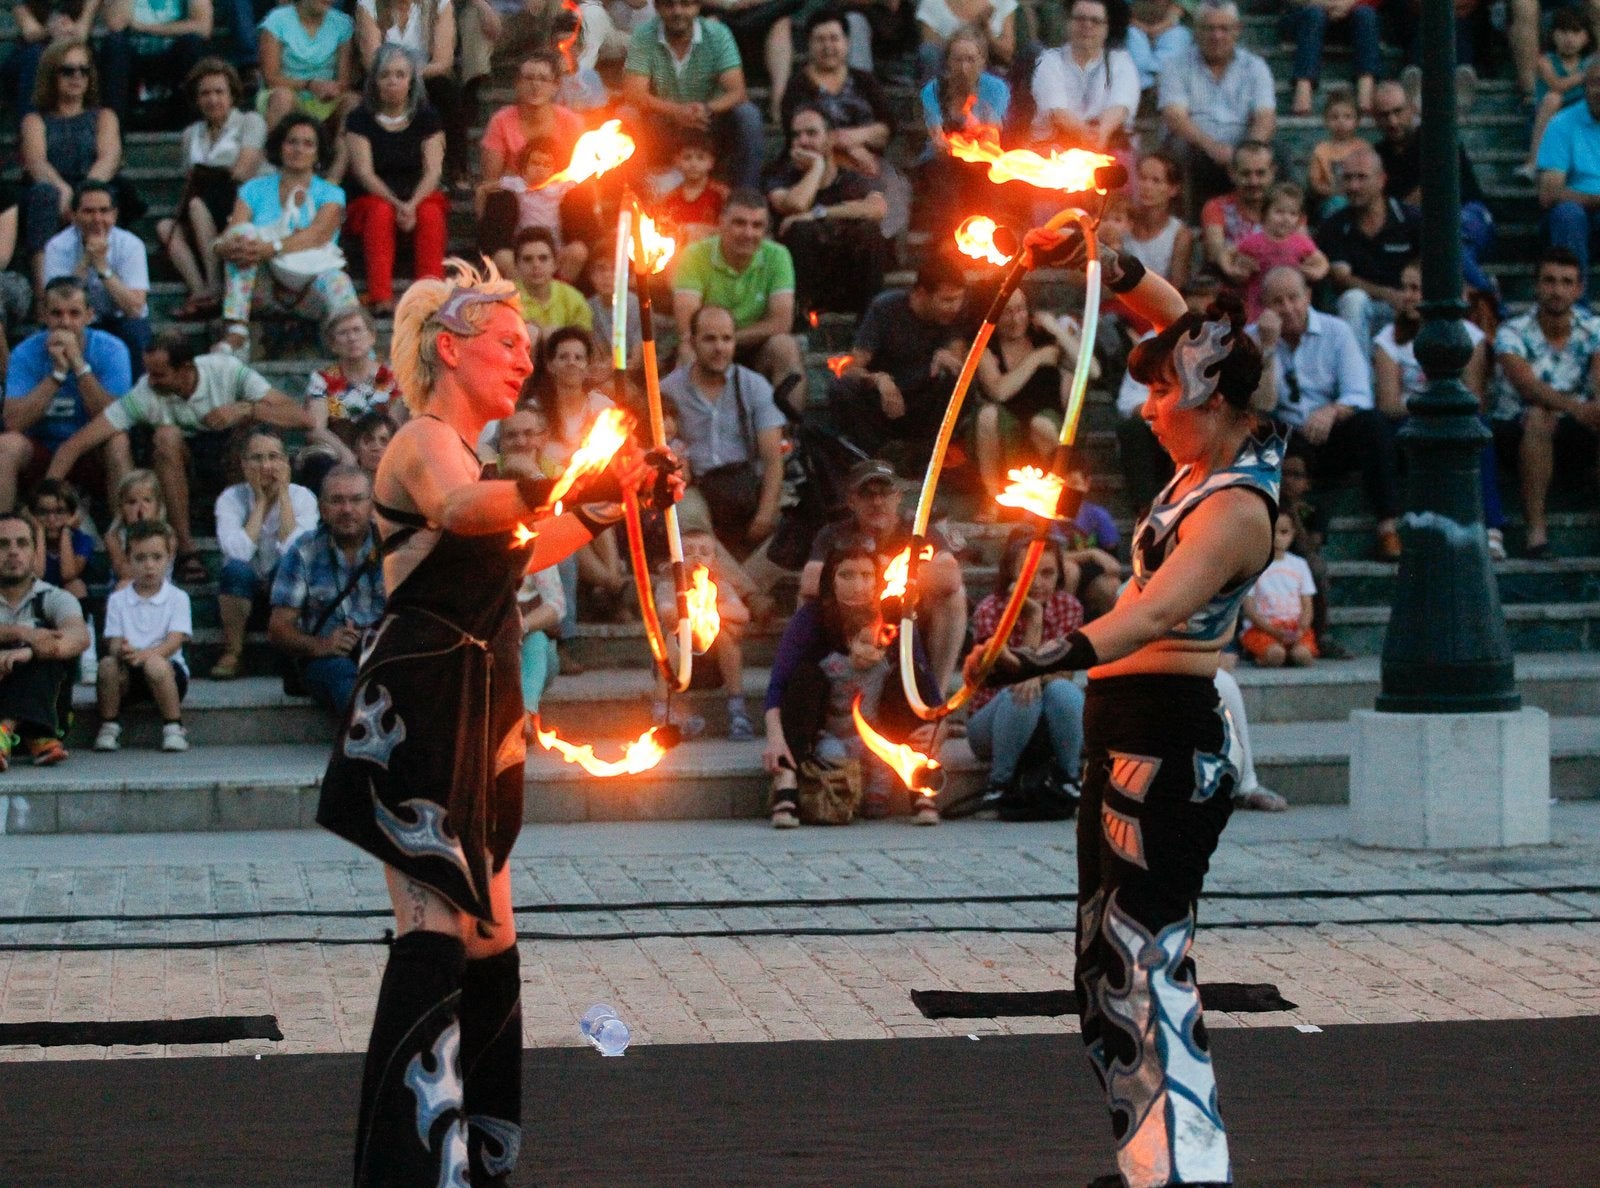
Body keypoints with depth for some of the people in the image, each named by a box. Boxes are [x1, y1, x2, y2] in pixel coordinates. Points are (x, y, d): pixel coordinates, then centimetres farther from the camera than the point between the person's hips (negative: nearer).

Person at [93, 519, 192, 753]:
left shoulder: (177, 598, 1)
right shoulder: (118, 600, 8)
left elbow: (174, 641, -11)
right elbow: (113, 643, -1)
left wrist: (144, 654, -31)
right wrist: (121, 651, -28)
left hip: (170, 667, -2)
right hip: (128, 674, 2)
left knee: (155, 664, -36)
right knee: (108, 664, -30)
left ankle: (174, 728, -21)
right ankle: (109, 727, -13)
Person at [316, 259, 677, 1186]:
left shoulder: (464, 449, 21)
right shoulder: (426, 442, -10)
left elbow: (515, 554, 37)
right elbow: (460, 511, -35)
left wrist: (612, 506, 35)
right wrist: (560, 488, -53)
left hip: (475, 720, 10)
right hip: (422, 713, -10)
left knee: (488, 942, 12)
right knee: (436, 929, -18)